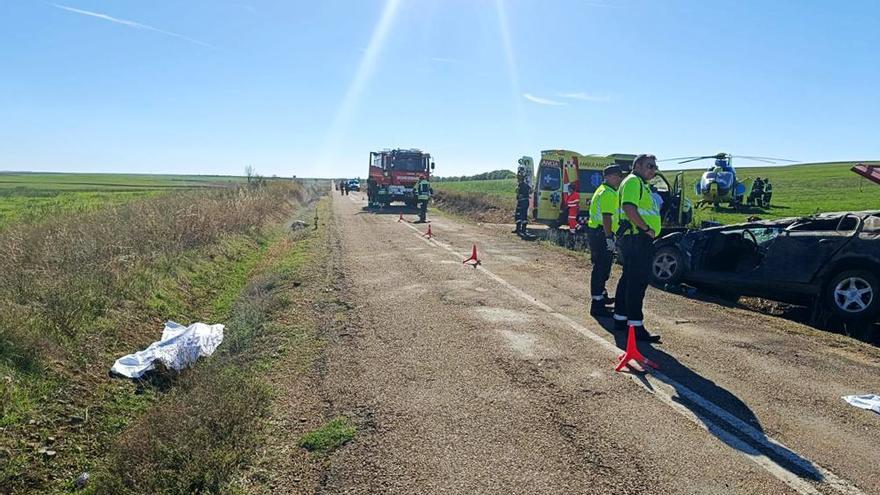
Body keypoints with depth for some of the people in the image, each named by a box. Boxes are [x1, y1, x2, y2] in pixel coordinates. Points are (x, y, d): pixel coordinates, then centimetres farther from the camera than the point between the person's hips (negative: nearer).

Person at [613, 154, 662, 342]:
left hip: (639, 240, 11)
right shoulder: (633, 181, -10)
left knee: (628, 280, 15)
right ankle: (636, 326, -9)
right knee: (637, 283, -11)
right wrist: (646, 228, -22)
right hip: (637, 239, -11)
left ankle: (620, 319, 24)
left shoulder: (641, 184, 25)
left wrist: (648, 230, 17)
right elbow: (629, 207, -25)